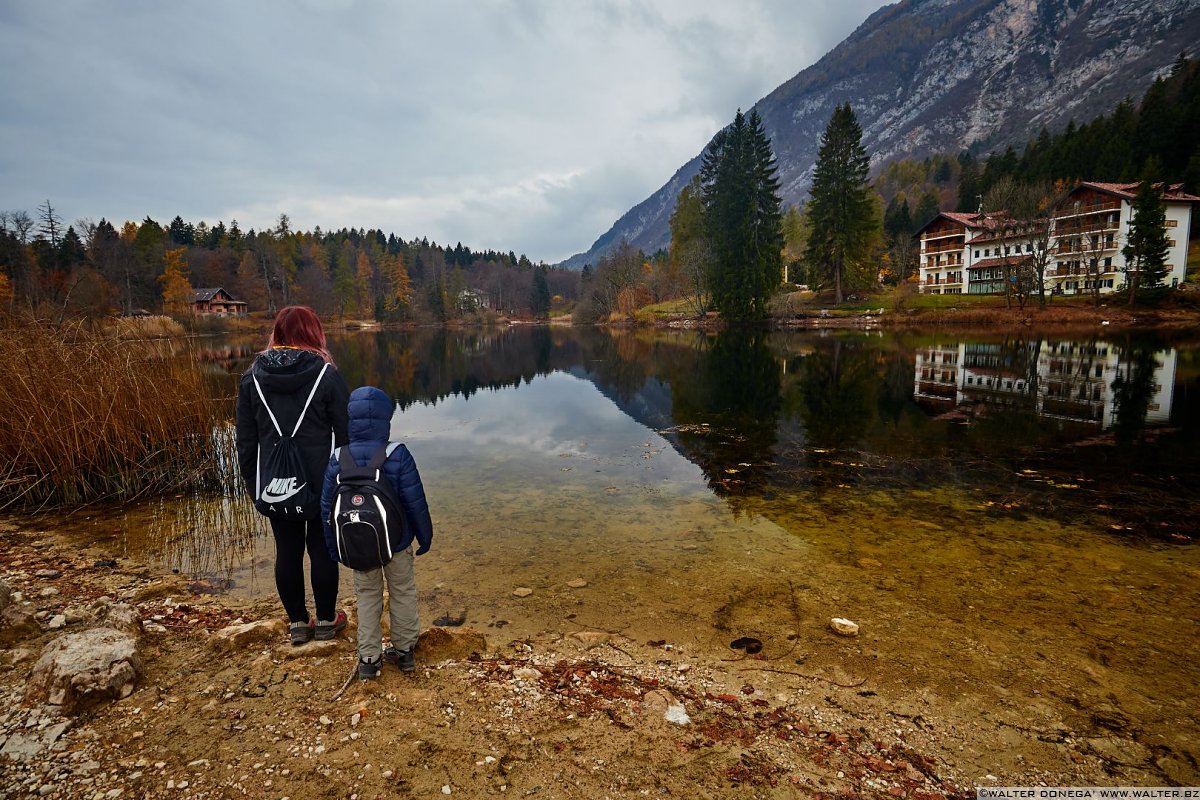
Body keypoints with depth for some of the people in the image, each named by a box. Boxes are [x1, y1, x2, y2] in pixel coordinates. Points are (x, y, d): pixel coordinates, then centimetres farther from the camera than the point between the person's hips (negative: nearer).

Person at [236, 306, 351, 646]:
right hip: (322, 481, -3)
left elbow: (246, 438, 7)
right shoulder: (327, 374, -8)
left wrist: (252, 482, 15)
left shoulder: (252, 376, 2)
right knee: (322, 548, 10)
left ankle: (298, 622, 27)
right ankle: (326, 620, 24)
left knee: (287, 551, 14)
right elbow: (345, 432, -6)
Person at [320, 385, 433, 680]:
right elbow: (415, 502, -16)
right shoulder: (398, 455, -20)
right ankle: (403, 650, 30)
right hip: (397, 541, -2)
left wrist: (333, 546, 12)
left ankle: (369, 658, 23)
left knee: (367, 596, 19)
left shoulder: (337, 460, -10)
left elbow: (327, 507, -2)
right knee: (402, 592, 18)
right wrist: (424, 535, -1)